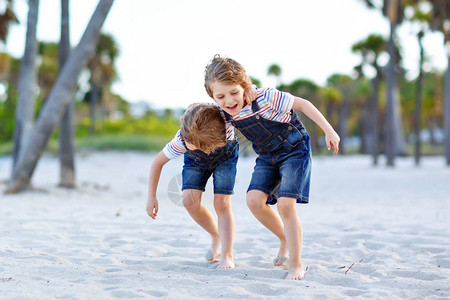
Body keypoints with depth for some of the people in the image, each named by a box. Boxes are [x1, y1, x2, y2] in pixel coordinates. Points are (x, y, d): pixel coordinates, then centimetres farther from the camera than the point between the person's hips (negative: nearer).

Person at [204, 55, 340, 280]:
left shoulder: (265, 98, -29)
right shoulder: (223, 111, -12)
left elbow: (302, 104, -20)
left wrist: (329, 131, -19)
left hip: (294, 149, -6)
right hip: (267, 156, 6)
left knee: (285, 204, -17)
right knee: (254, 200, -12)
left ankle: (296, 265, -2)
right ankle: (285, 241, 15)